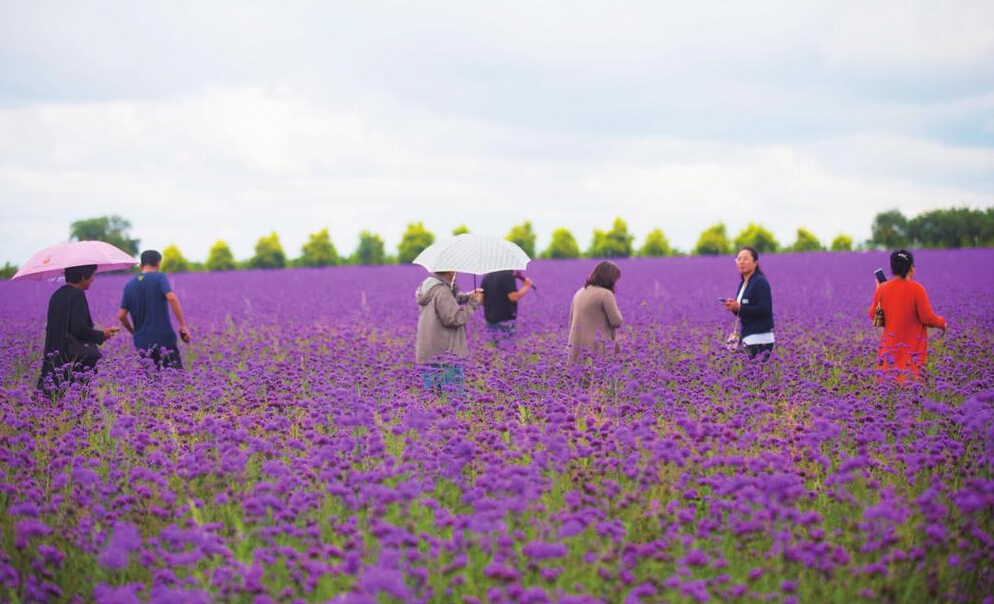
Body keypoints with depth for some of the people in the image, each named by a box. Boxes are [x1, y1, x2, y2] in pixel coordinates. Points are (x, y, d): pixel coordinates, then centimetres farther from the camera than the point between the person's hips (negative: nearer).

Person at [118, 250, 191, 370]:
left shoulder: (129, 286, 10)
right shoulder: (159, 278, -2)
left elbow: (121, 315, 8)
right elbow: (172, 298, -19)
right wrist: (183, 325, -17)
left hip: (143, 342, 4)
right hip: (164, 337, -4)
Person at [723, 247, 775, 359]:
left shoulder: (760, 282, -10)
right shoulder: (743, 283, 17)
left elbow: (764, 309, -19)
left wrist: (739, 307, -19)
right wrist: (733, 306, -1)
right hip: (747, 337, 8)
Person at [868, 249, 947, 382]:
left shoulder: (882, 289, 0)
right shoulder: (916, 289, -12)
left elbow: (873, 315, 12)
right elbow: (927, 318, -9)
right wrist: (942, 323, 11)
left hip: (890, 348, 4)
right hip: (912, 350, -4)